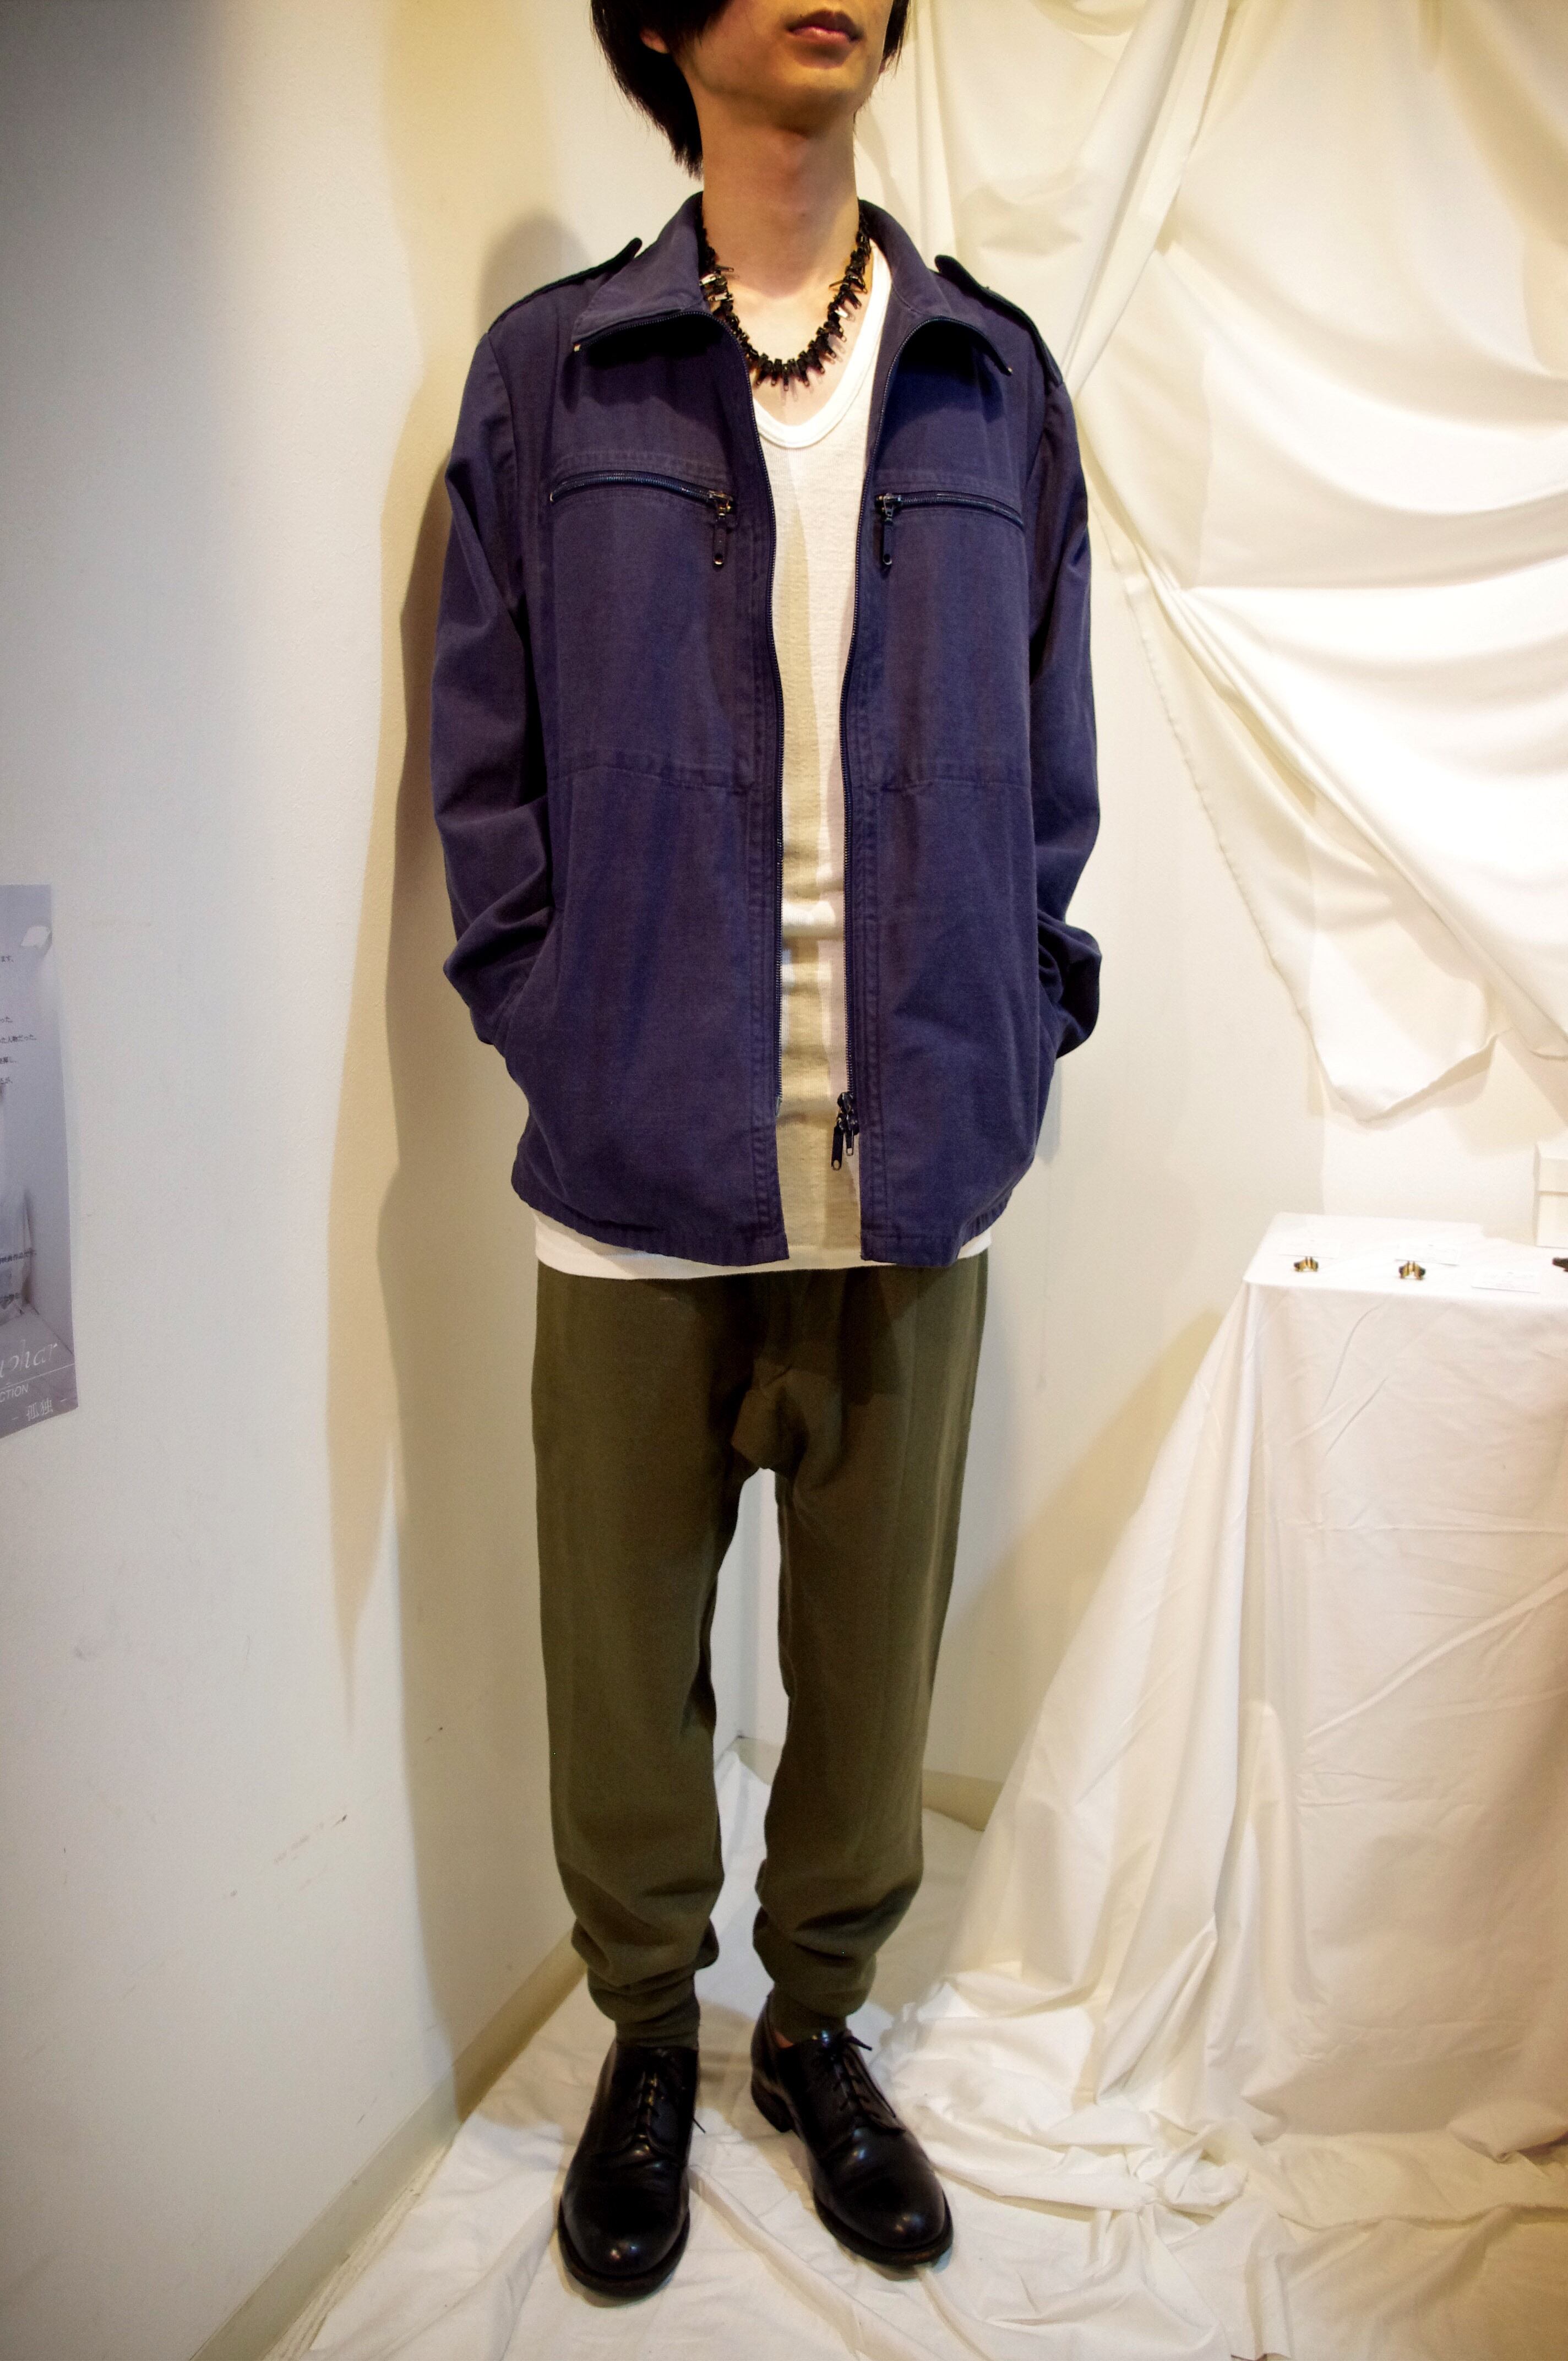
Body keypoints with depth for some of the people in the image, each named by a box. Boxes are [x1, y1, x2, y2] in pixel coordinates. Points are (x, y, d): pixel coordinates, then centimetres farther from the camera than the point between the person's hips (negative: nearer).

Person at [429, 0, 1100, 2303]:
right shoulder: (547, 373, 5)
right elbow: (486, 761, 4)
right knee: (627, 1646, 10)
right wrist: (561, 1033, -4)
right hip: (640, 1168, -1)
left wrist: (1002, 1050, 1)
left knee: (874, 1645, 12)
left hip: (911, 1166, 2)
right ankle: (649, 2032, 35)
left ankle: (819, 2014, 37)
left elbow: (1050, 759, 9)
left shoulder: (993, 374, 10)